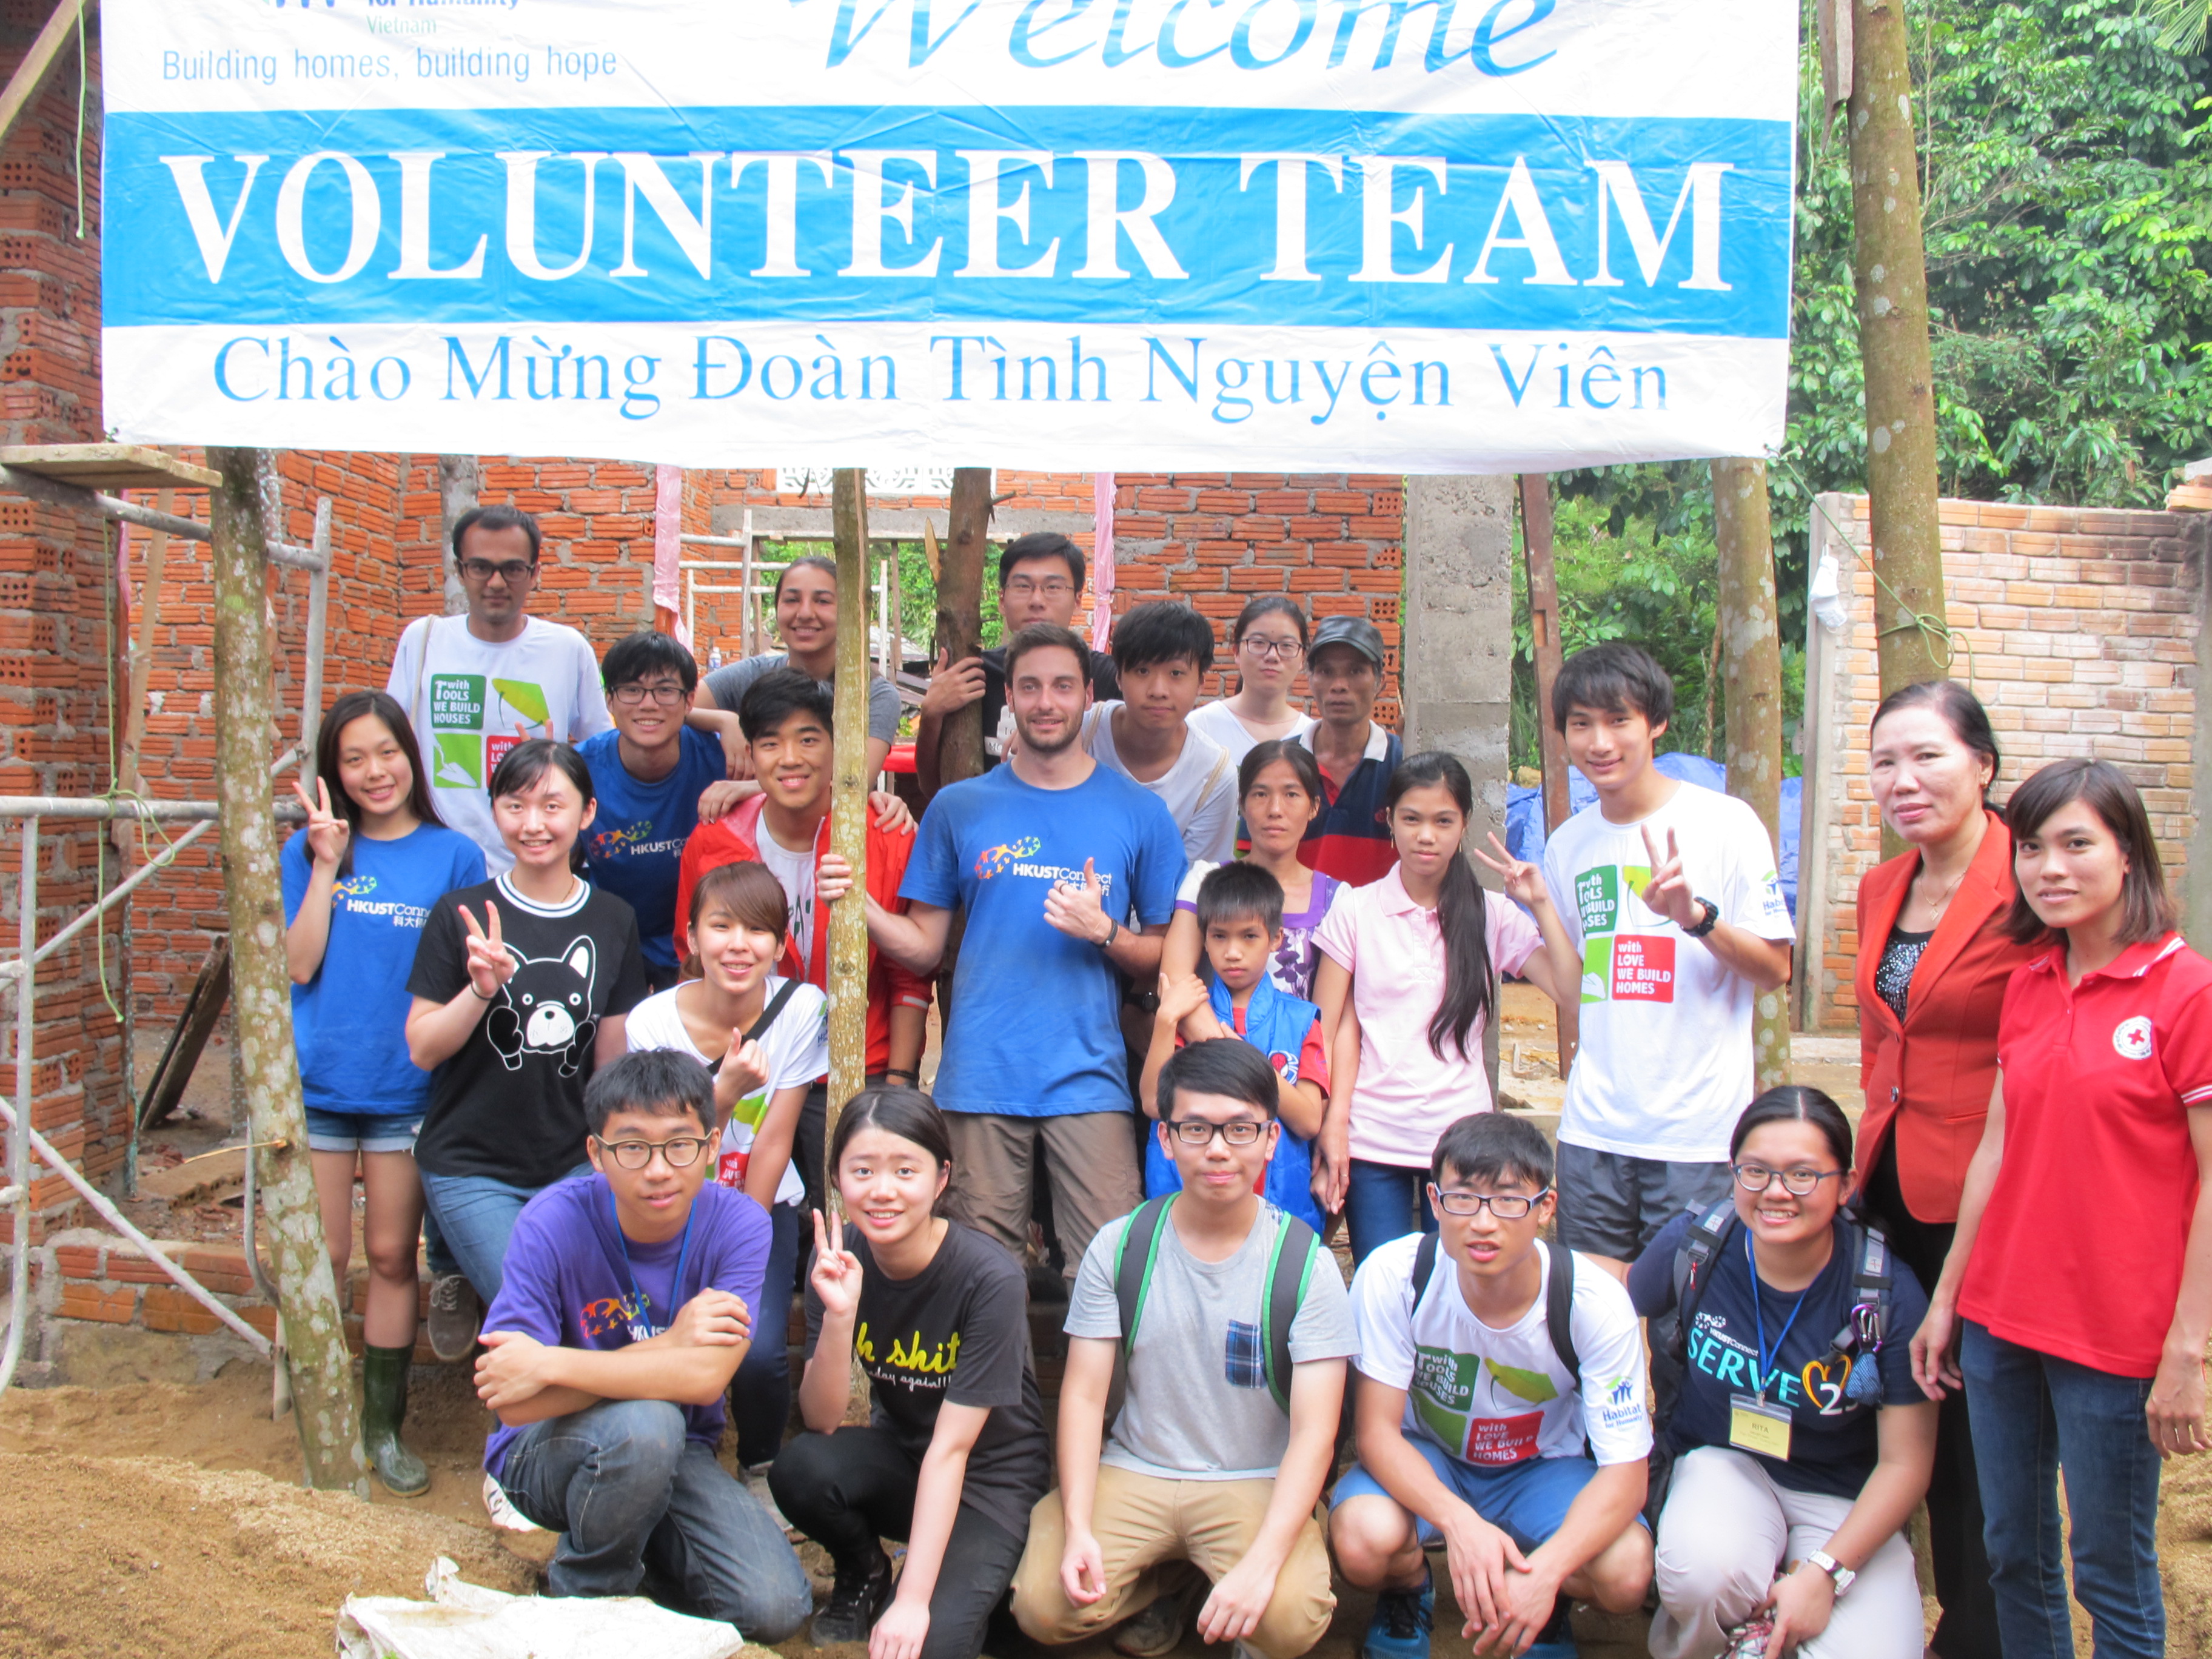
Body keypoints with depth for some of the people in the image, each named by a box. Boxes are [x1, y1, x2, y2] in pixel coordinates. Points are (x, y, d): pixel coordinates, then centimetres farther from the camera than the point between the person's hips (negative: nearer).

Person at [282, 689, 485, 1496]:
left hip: (409, 1088, 0)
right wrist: (326, 864, -11)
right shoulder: (311, 850, 3)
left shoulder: (453, 856, 1)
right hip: (319, 1083, 1)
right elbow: (299, 965, -6)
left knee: (392, 1257, 7)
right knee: (324, 1260, 6)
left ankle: (384, 1426, 19)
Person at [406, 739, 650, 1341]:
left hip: (572, 1163, 3)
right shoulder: (461, 915, -4)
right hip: (470, 1169, -3)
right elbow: (423, 1050, -5)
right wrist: (481, 989, -21)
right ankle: (464, 1291, 15)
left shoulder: (614, 920, 4)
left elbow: (612, 1063, 9)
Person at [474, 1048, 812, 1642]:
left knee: (776, 1607, -17)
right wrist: (668, 1346, -28)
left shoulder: (738, 1224, -16)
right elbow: (512, 1402, -25)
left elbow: (707, 1377, -27)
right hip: (546, 1451, -2)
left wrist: (551, 1365, -31)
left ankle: (637, 1546, 13)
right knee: (644, 1424, -36)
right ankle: (584, 1594, -5)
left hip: (676, 1457, 3)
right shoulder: (553, 1222, -21)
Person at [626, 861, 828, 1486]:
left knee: (759, 1352, -21)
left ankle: (760, 1470, 11)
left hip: (766, 1205, 0)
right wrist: (724, 1093, -31)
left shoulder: (802, 1009, -14)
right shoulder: (652, 1023, -15)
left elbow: (773, 1143, -11)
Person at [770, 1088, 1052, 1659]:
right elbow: (822, 1421, -15)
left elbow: (951, 1450, -24)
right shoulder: (838, 1259, -13)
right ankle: (864, 1574, 4)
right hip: (898, 1453, 4)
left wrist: (913, 1600, -27)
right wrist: (839, 1315, -32)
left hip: (986, 1478, -4)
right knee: (800, 1469, -27)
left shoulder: (992, 1281, -26)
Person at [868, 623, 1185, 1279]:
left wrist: (1103, 932, -10)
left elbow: (1168, 960, 8)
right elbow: (924, 948, 9)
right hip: (981, 1076, 1)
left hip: (1090, 1077, -1)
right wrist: (857, 905, -8)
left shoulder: (1139, 812, 7)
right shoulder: (959, 807, 10)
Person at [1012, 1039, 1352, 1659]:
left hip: (1256, 1485, -2)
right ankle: (1161, 1584, 12)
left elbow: (1314, 1434, -13)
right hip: (1131, 1474, 2)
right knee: (1043, 1608, -20)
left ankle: (1219, 1591, 8)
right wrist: (1078, 1528, -17)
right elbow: (1084, 1395, -3)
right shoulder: (1119, 1248, -3)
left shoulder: (1306, 1264, -9)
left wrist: (1261, 1562, -27)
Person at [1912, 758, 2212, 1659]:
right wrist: (1947, 1296, 12)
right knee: (2012, 1553, 16)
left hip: (2115, 1332, -6)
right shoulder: (2027, 986, 7)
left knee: (2111, 1574, 8)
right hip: (2000, 1318, 6)